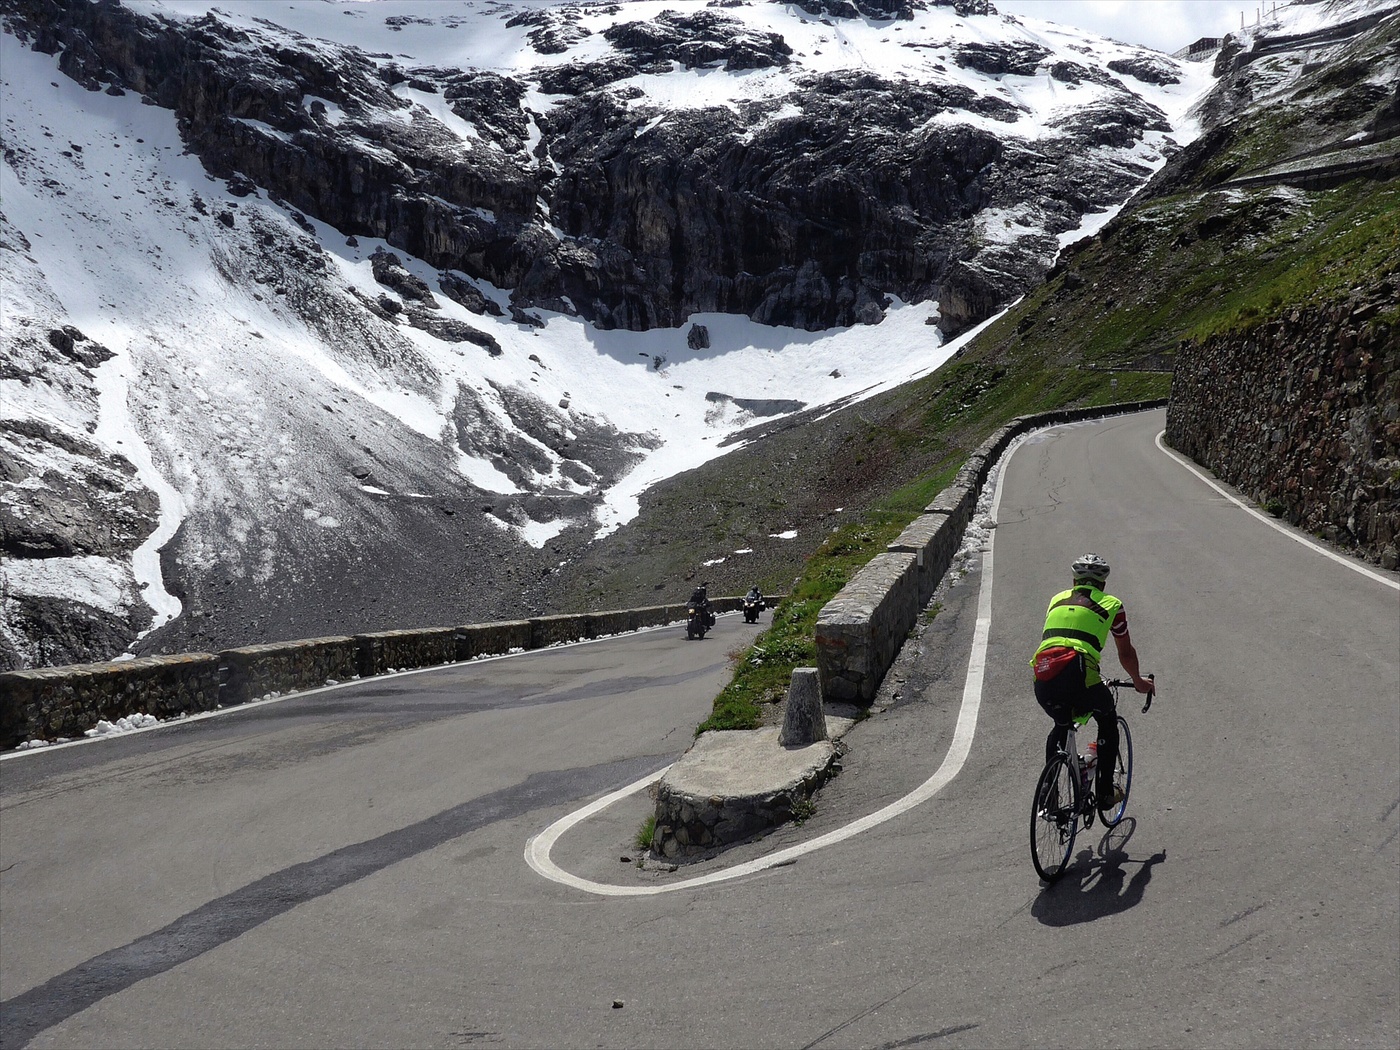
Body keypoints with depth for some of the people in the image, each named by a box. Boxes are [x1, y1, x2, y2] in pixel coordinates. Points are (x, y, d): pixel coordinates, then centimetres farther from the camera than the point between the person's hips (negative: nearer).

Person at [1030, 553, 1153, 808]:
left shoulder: (1057, 600, 27)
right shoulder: (1110, 605, 17)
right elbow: (1126, 653, 26)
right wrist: (1138, 681, 45)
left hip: (1043, 681, 4)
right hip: (1078, 679, -3)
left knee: (1061, 727, 33)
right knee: (1108, 722, 27)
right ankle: (1105, 793, 26)